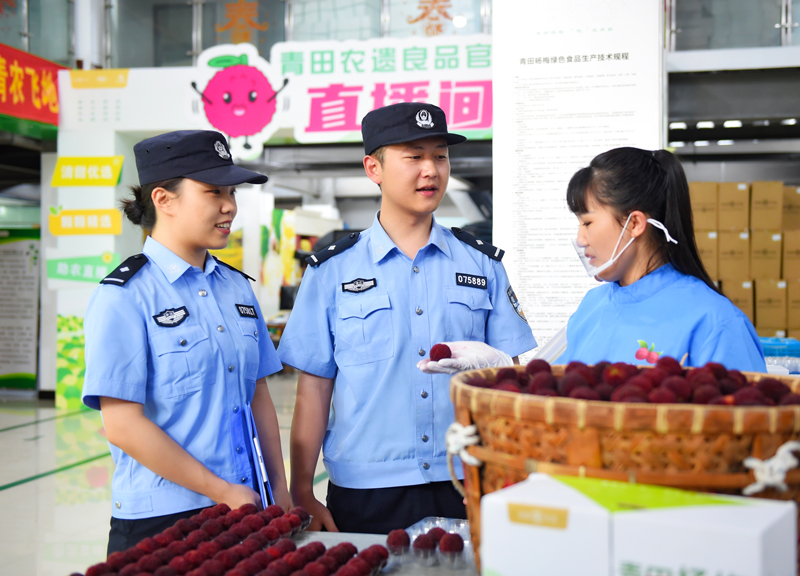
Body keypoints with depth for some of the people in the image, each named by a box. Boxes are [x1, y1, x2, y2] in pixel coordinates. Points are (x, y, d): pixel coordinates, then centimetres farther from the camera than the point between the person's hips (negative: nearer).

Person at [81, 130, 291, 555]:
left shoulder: (237, 288, 9)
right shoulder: (123, 297, -11)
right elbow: (122, 427, -15)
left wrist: (280, 490, 7)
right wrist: (223, 492, -13)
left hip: (246, 509, 6)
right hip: (160, 521, -6)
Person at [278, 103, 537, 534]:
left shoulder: (483, 265, 7)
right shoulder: (332, 271, 2)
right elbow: (313, 387, 2)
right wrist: (301, 494, -1)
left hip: (465, 489, 2)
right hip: (364, 494, -1)